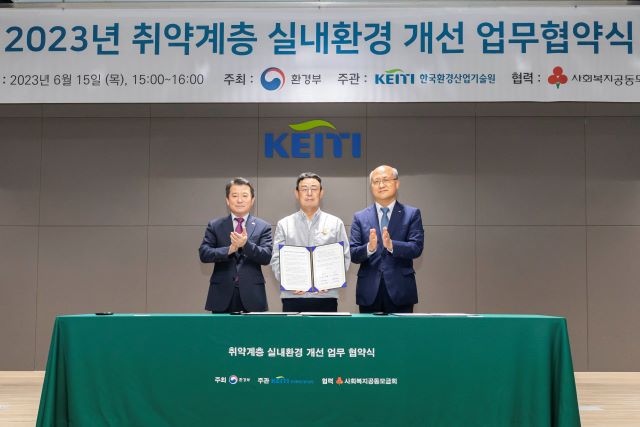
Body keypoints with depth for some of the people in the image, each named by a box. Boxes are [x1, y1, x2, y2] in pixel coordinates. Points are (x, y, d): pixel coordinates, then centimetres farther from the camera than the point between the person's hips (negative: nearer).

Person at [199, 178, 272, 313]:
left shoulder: (263, 227, 6)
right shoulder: (214, 226, 9)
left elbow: (266, 257, -4)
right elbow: (204, 254, -1)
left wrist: (246, 244, -22)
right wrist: (229, 250, -18)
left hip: (252, 296, 0)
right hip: (222, 294, 1)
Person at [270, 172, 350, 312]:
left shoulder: (336, 223, 10)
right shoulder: (284, 224, 10)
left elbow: (344, 257, 6)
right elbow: (277, 259, 5)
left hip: (326, 296, 0)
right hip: (293, 296, 0)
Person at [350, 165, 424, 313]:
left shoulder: (412, 214, 5)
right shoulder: (360, 217, 9)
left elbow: (417, 248, -6)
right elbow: (352, 254, 2)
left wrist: (391, 245, -24)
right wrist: (369, 248, -19)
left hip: (400, 291, -1)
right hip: (369, 293, 1)